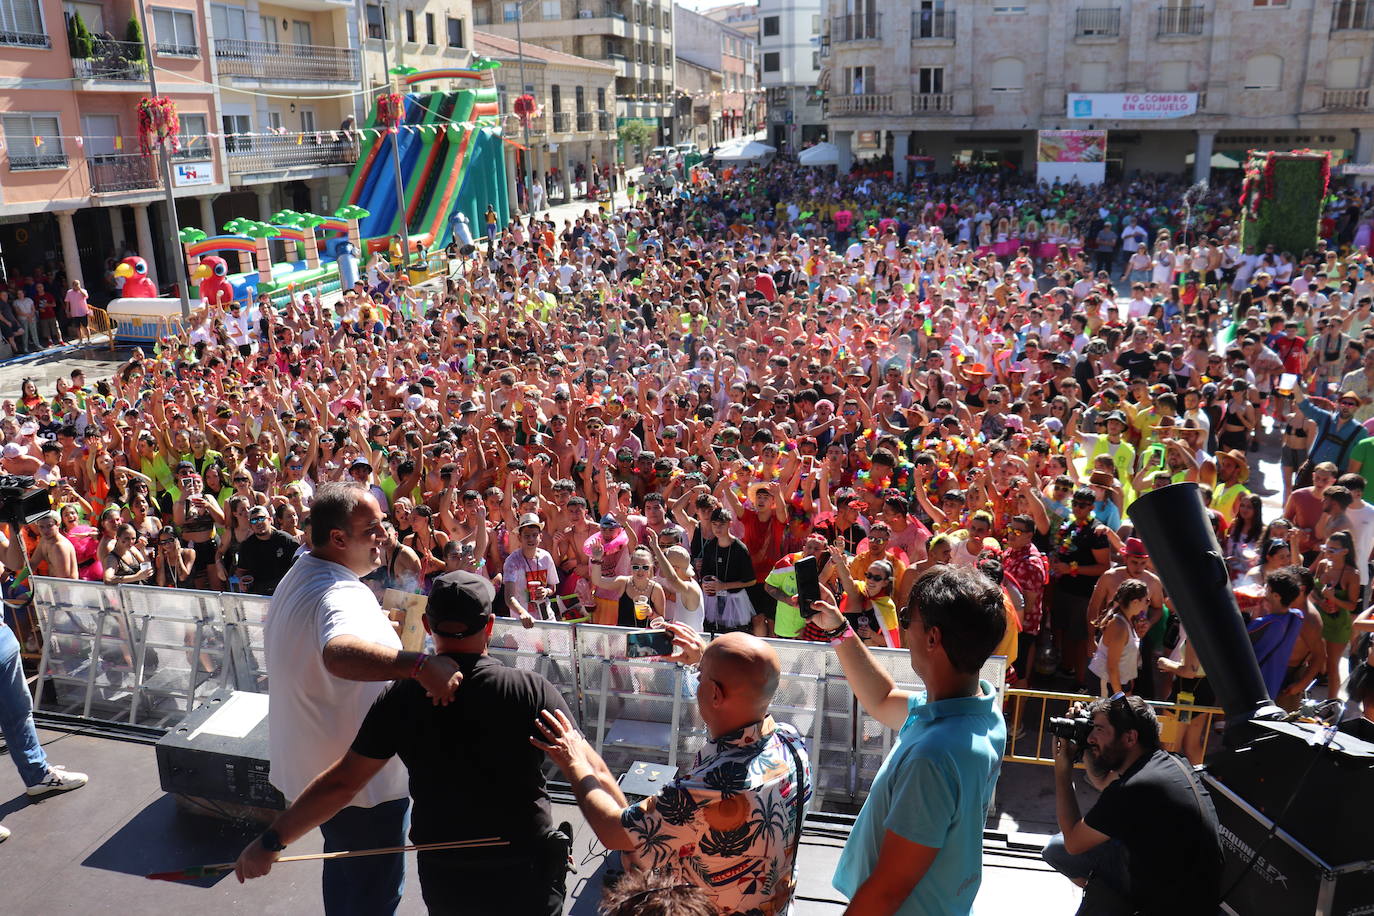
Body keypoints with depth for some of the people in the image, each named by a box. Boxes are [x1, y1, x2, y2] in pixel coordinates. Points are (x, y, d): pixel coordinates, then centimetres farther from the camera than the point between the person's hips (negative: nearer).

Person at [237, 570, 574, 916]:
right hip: (526, 874, -3)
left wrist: (271, 841, 5)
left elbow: (341, 782, -6)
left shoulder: (400, 697, -11)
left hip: (442, 875, 3)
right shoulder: (531, 689, -17)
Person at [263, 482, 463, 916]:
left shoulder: (296, 578, 4)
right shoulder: (345, 596, -31)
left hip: (311, 764, 10)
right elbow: (340, 653, -54)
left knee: (343, 872, 29)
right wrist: (420, 663, -65)